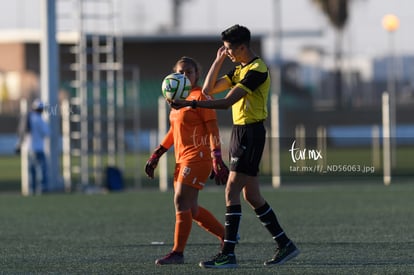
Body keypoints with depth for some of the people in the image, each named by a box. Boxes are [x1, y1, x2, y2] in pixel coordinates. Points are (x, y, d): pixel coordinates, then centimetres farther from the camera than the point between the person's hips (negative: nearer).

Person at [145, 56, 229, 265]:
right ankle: (226, 236, 22)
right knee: (190, 208, 10)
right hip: (182, 159, 9)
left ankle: (178, 252, -10)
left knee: (181, 201, -13)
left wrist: (217, 160, -21)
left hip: (198, 157, -9)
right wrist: (156, 155, 24)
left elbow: (213, 129, -13)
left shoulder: (200, 96, -9)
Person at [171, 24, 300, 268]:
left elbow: (227, 101, -23)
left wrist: (190, 104, -27)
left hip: (250, 133, -10)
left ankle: (228, 254, -14)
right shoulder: (240, 69, 16)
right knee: (252, 195, 11)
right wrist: (218, 60, 6)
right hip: (240, 131, 10)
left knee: (232, 191, -12)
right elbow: (209, 89, 13)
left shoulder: (257, 70, -15)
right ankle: (285, 245, 17)